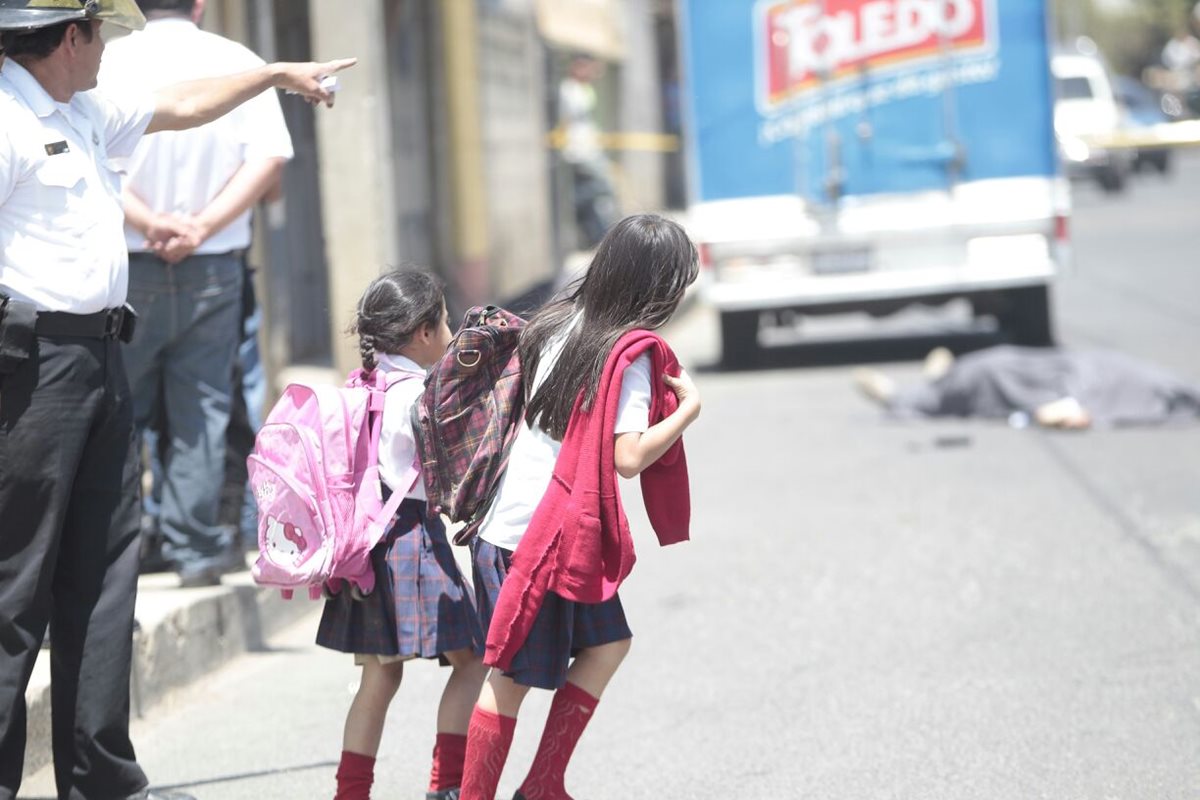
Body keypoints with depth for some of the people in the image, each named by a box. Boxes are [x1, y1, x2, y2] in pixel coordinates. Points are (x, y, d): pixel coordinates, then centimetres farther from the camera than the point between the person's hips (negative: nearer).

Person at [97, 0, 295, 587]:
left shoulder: (110, 61, -4)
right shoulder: (237, 61, 0)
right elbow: (270, 158, -8)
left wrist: (149, 222, -13)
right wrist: (203, 226, -10)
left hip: (129, 267, -1)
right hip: (214, 267, 1)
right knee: (200, 408, 8)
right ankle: (194, 544, 9)